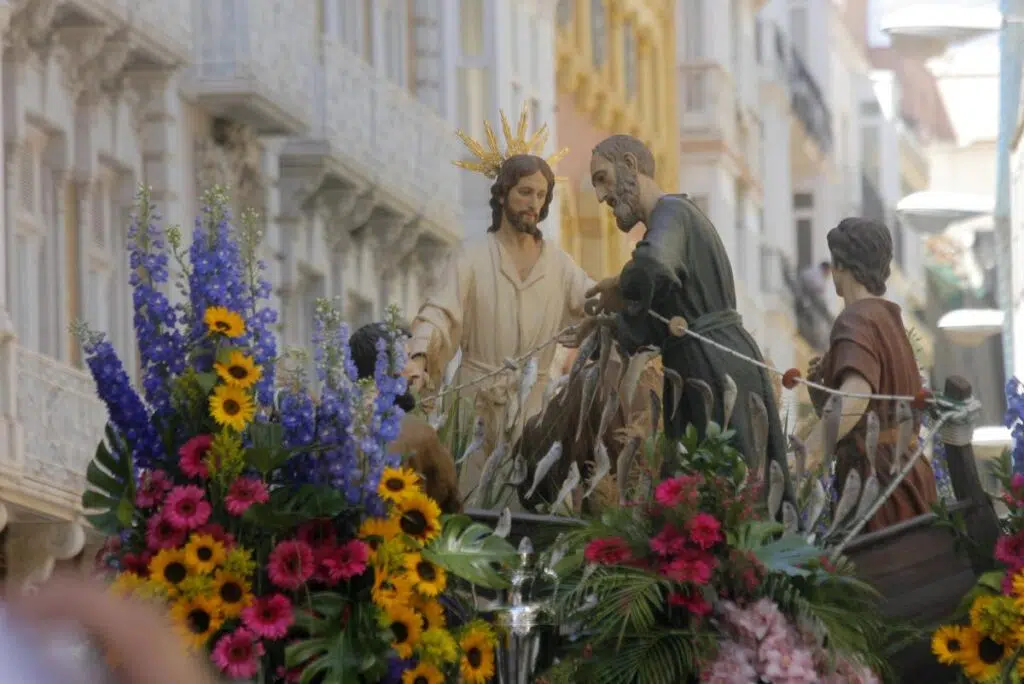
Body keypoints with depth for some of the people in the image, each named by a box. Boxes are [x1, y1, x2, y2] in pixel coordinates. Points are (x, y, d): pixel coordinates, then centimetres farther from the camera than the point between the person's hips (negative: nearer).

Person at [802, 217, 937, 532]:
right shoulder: (890, 318, 19)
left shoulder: (857, 321, -10)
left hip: (876, 476, -9)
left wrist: (806, 454, -39)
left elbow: (855, 396, -30)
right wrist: (821, 386, 12)